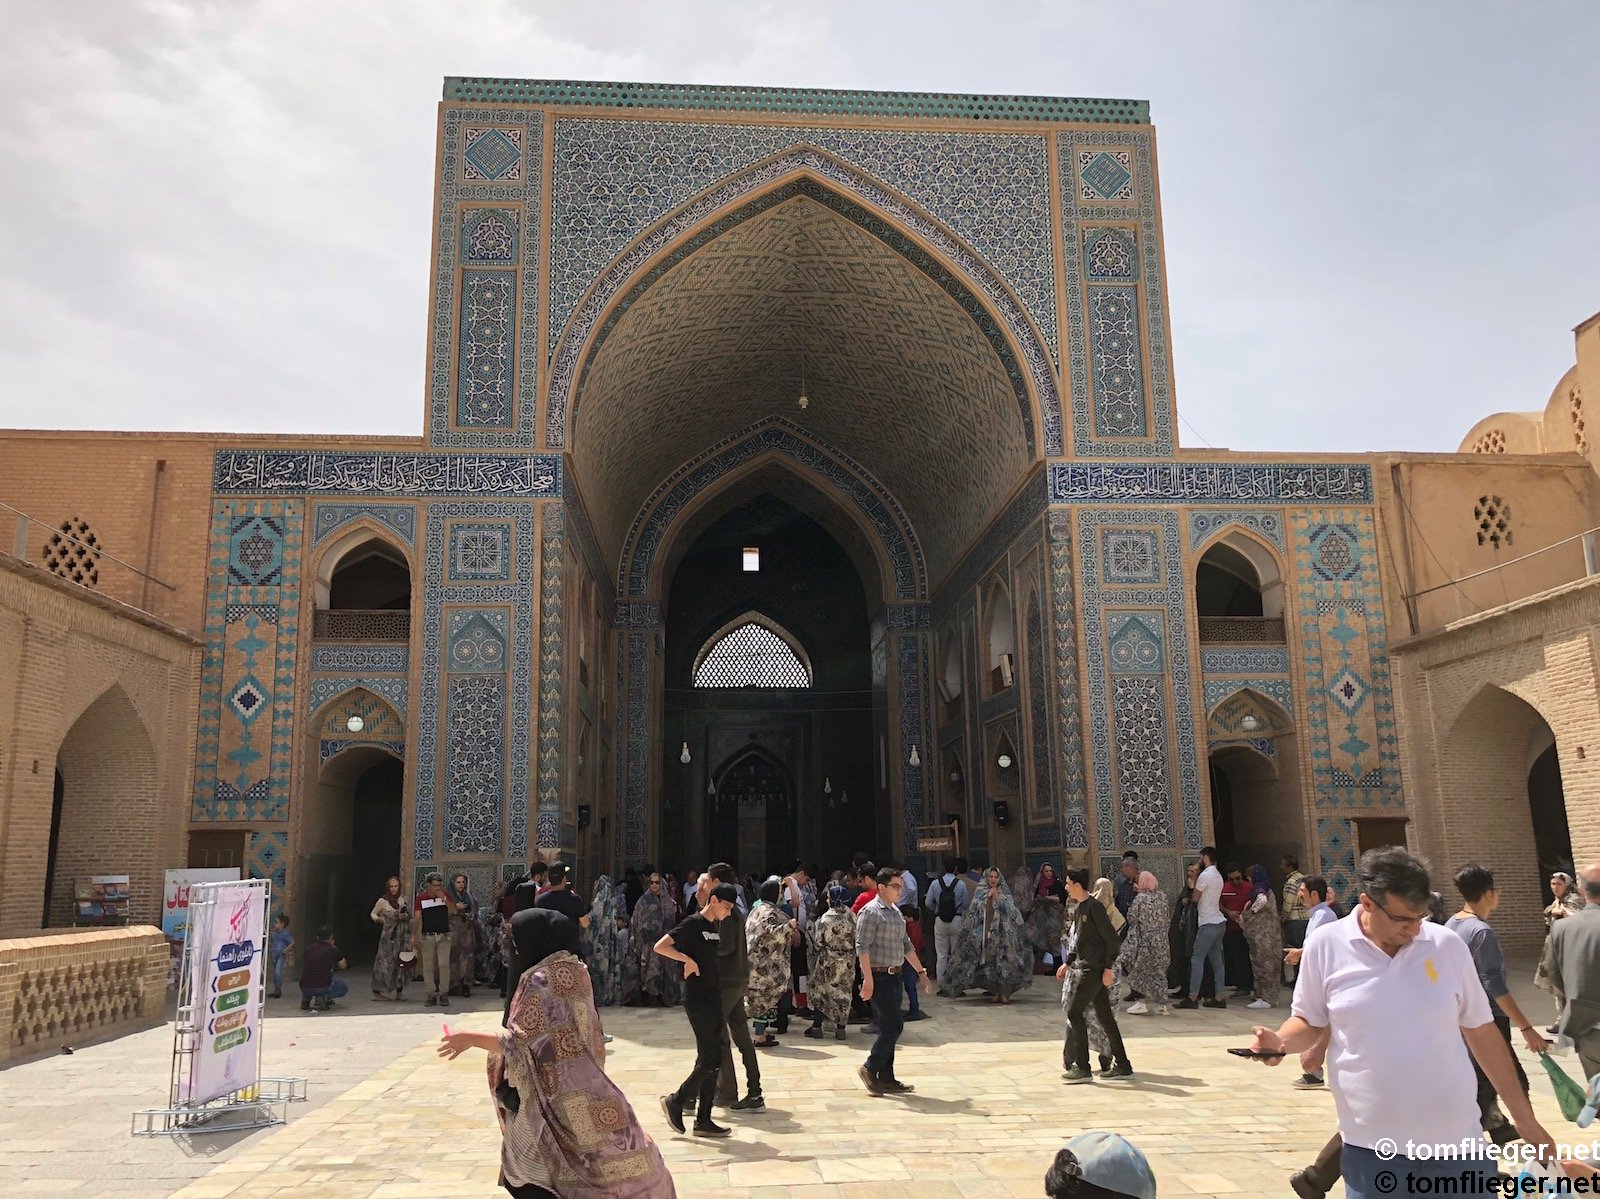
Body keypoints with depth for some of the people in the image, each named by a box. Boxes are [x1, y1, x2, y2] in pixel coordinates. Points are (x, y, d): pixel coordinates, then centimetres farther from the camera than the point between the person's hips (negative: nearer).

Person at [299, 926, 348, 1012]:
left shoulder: (308, 949, 9)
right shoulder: (333, 950, 0)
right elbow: (343, 965, 18)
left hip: (304, 988, 5)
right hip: (323, 987, -5)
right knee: (344, 988, 24)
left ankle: (305, 998, 14)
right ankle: (323, 997, -4)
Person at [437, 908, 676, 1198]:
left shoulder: (540, 980, -17)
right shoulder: (574, 971, 8)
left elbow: (521, 1043, -18)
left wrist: (471, 1039, -9)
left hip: (559, 1097, -8)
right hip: (583, 1086, 8)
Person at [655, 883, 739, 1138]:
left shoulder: (717, 926, 14)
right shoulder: (692, 924, -11)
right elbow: (659, 947, -20)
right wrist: (688, 960, -21)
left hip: (714, 999, 9)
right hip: (697, 1000, -9)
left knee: (712, 1061, 9)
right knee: (710, 1060, -8)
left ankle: (703, 1120, 14)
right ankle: (675, 1101, 8)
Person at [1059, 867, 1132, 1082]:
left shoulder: (1094, 907, -15)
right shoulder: (1079, 908, 14)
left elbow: (1113, 940, -16)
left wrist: (1108, 968, -18)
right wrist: (1068, 963, 22)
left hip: (1094, 970, -9)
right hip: (1083, 968, 9)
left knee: (1075, 1013, -8)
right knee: (1104, 1016, 11)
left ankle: (1082, 1068, -4)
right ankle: (1122, 1065, 17)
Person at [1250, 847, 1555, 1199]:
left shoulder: (1448, 945, -1)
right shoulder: (1325, 946, -5)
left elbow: (1480, 1030, 9)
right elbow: (1310, 1022, 7)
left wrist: (1524, 1117, 12)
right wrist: (1279, 1042, -13)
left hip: (1456, 1142, 2)